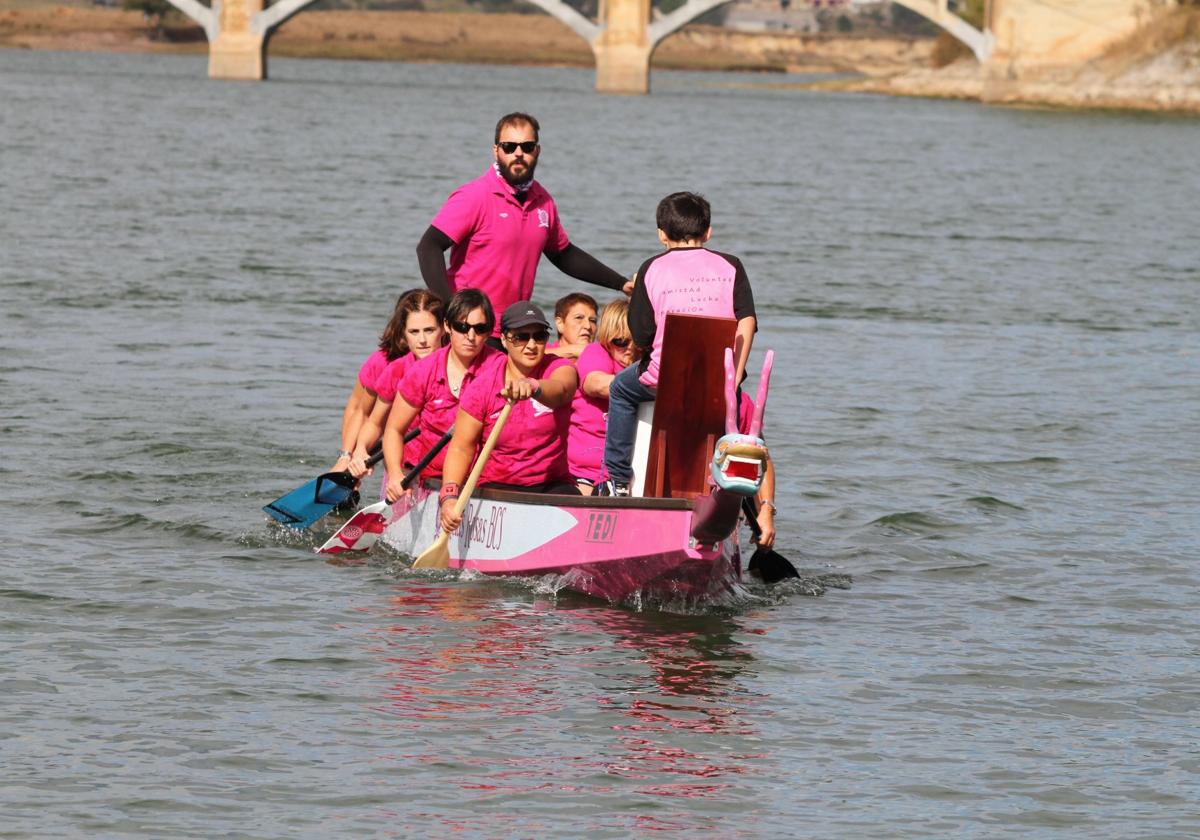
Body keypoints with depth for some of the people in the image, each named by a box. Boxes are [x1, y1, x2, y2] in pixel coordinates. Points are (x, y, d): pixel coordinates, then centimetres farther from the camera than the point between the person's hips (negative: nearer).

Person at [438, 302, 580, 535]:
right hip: (497, 486, 0)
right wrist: (449, 495, -23)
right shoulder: (482, 386, -1)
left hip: (552, 484, 0)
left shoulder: (559, 369, -1)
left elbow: (560, 390, -27)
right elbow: (461, 446, -5)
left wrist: (533, 387, -52)